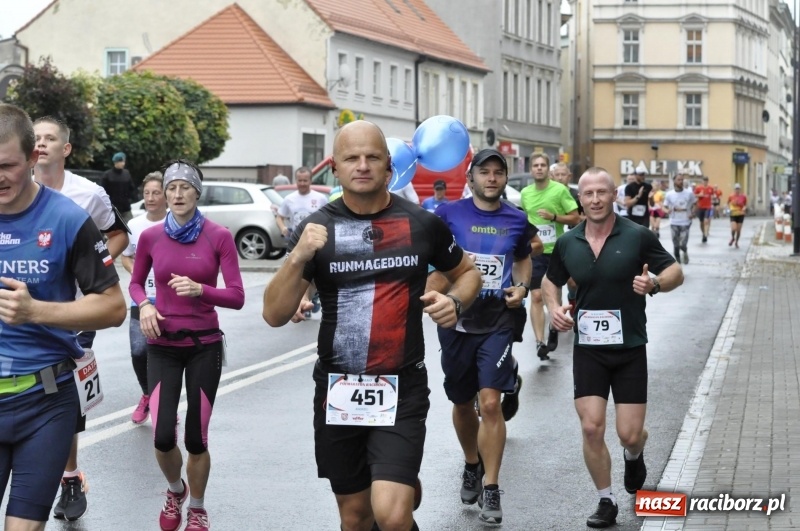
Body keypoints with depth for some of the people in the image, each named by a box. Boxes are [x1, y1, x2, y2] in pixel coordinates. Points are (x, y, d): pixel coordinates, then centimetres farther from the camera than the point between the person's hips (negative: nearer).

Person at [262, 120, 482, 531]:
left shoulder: (422, 224, -2)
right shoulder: (317, 228, -1)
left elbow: (467, 272, 16)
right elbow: (274, 315, -5)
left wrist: (455, 301, -6)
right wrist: (298, 257, -21)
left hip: (402, 389, -2)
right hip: (337, 391, 2)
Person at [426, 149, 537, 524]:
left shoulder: (516, 220, 3)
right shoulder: (449, 214, -3)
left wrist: (522, 287, 1)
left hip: (497, 322, 0)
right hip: (456, 321, 1)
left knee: (490, 403, -13)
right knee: (462, 404, 14)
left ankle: (490, 488, -4)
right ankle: (471, 464, 41)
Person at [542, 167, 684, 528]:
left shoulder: (638, 236, -9)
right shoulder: (567, 243, 1)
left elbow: (676, 272, -2)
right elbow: (551, 281, 17)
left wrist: (654, 284, -24)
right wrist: (554, 308, -3)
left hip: (629, 349, -2)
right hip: (588, 349, 2)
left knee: (630, 434, -2)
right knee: (591, 428, -7)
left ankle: (633, 456, 37)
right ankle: (606, 501, 12)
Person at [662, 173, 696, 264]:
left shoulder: (689, 193, -2)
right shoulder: (669, 194, -2)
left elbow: (694, 204, 10)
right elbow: (665, 207, 3)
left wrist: (692, 213, -7)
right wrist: (667, 210, -21)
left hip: (685, 222, -1)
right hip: (674, 223, 1)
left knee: (683, 244, -6)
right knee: (676, 245, 5)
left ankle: (685, 252, 27)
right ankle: (677, 260, 21)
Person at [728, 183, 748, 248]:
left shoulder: (743, 197, -3)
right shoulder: (731, 196, -4)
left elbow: (745, 205, 10)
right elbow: (728, 204, 13)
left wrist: (744, 208, -10)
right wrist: (729, 208, -5)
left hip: (740, 215, 1)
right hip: (733, 214, -1)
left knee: (738, 230, 4)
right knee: (733, 229, -15)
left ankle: (736, 242, 27)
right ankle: (732, 238, 18)